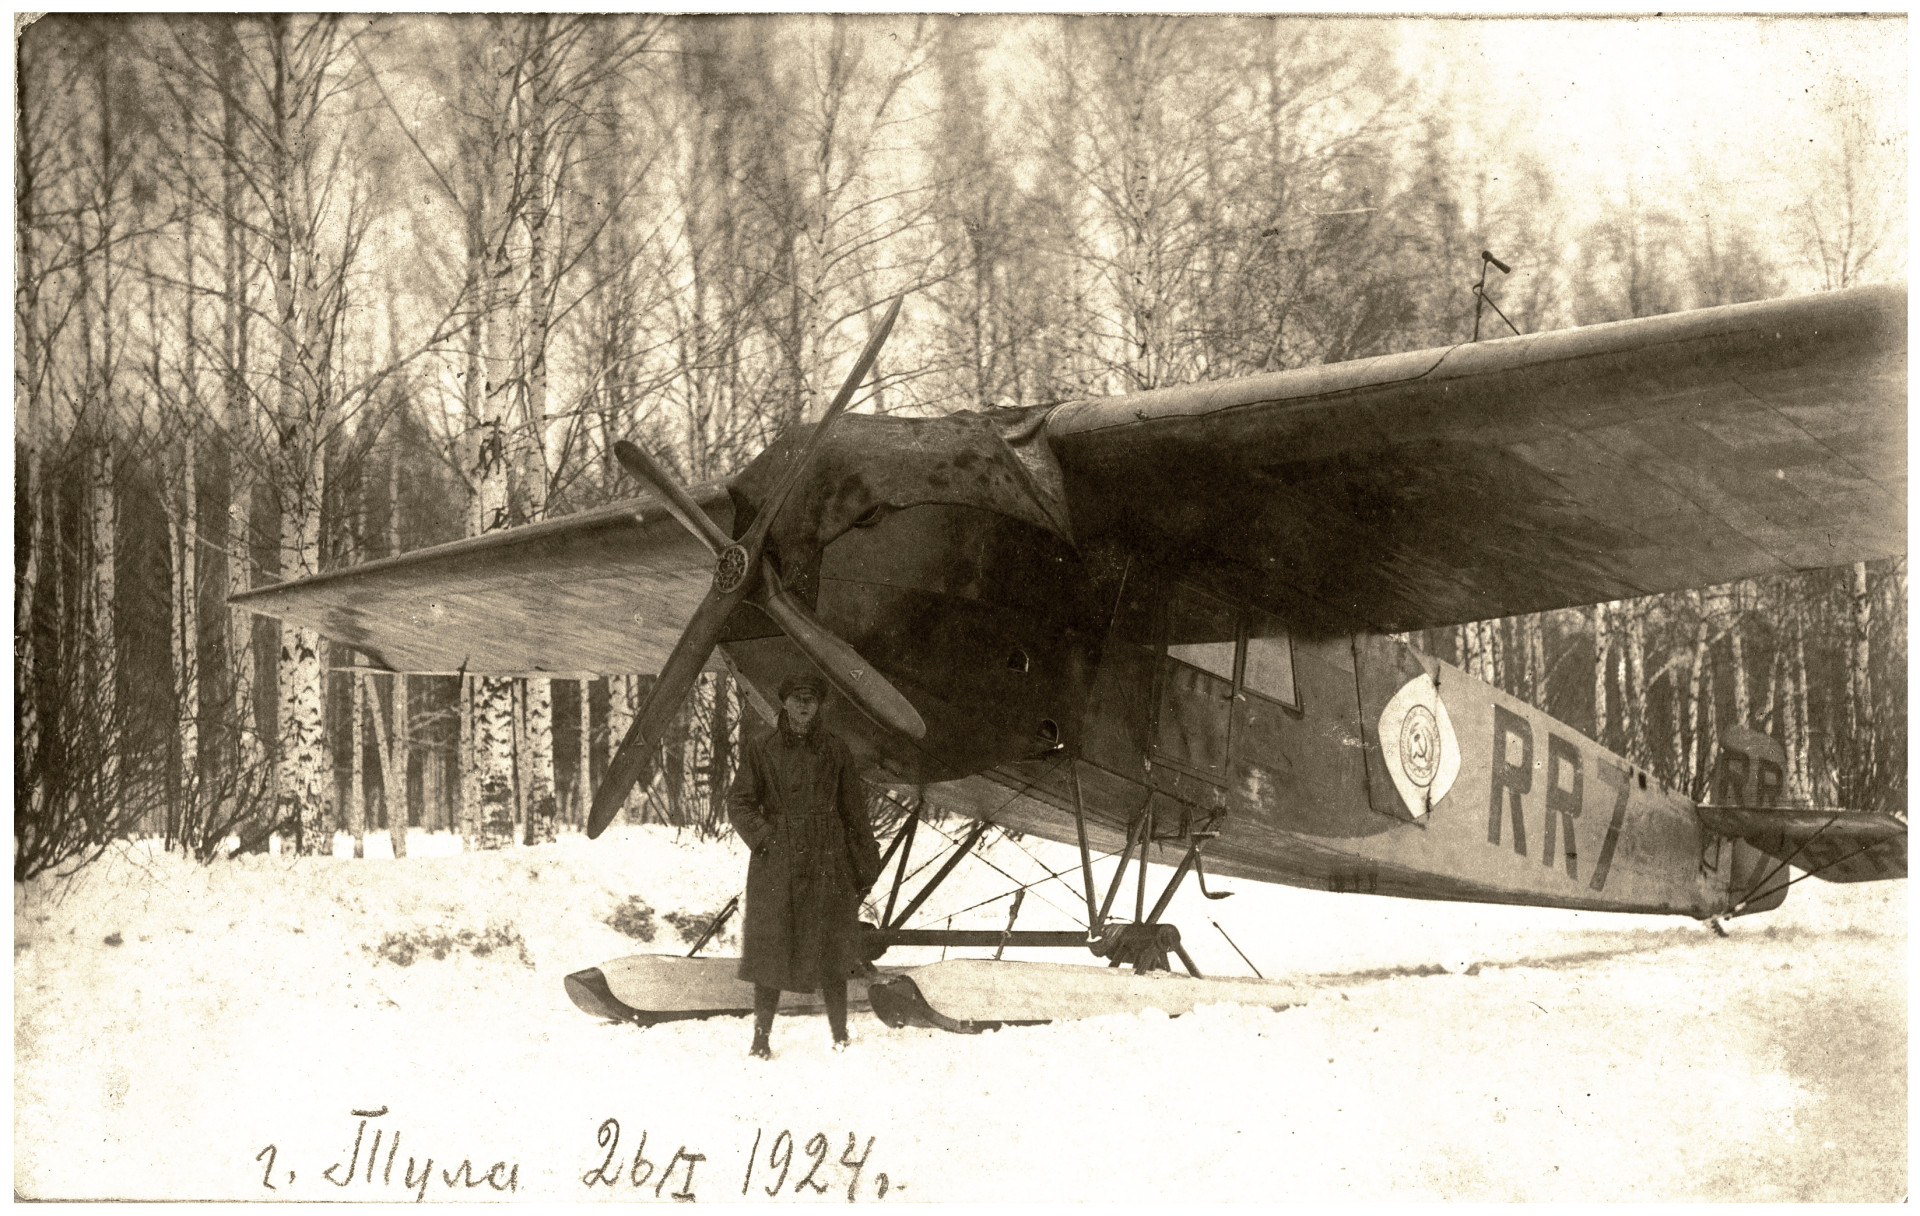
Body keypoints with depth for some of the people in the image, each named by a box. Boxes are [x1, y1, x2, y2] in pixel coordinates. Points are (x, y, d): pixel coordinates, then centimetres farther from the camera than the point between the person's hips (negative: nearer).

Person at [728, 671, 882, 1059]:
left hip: (827, 864, 1)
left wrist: (865, 867, 10)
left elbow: (854, 811, 10)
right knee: (771, 950, 1)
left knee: (832, 953, 2)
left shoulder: (834, 751, 6)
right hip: (777, 865, -1)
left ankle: (840, 1038, 13)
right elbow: (739, 804, 4)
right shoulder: (761, 750, 3)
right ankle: (761, 1039, 11)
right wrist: (764, 838, -10)